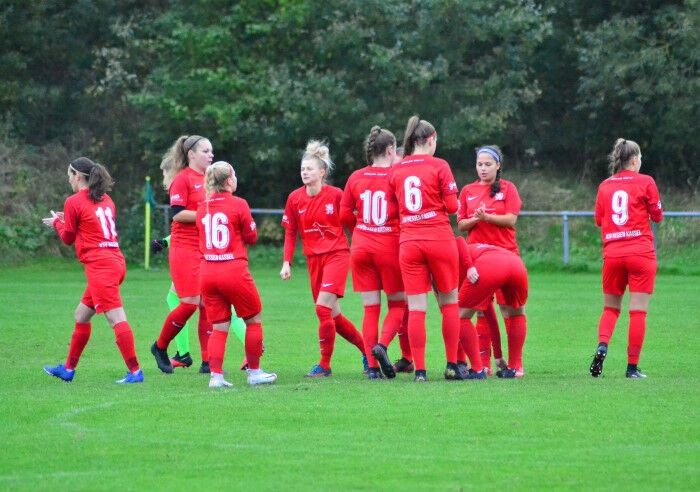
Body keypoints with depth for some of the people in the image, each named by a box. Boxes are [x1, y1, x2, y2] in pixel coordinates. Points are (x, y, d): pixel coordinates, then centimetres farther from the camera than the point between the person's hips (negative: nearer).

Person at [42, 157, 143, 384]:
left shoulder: (74, 202, -6)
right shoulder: (105, 200, 16)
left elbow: (68, 238, 4)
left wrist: (57, 223, 23)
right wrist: (68, 220, 24)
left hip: (99, 266, -9)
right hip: (115, 262, 9)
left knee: (116, 318, -13)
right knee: (81, 316, 19)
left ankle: (135, 371, -19)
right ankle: (68, 369, 29)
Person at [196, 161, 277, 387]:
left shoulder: (202, 209, 7)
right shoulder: (238, 205, -7)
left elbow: (203, 234, 12)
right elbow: (251, 237, 1)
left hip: (208, 273, 5)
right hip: (234, 270, -5)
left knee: (219, 326, 9)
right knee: (254, 319, 12)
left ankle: (216, 375, -2)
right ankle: (254, 372, 14)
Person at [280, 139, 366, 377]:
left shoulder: (335, 195, -10)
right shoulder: (295, 199, 1)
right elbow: (290, 232, 7)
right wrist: (287, 262, -1)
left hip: (337, 255, -5)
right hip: (314, 259, 5)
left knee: (323, 307, -17)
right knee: (332, 314, 7)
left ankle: (325, 364, -8)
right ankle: (366, 349, 25)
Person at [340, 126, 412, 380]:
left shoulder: (356, 178, 3)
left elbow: (344, 214, 6)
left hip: (361, 247, 3)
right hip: (390, 247, -3)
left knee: (371, 308, 8)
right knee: (397, 304, 12)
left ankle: (372, 366, 1)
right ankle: (382, 344, -15)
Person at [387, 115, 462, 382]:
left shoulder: (396, 170, 7)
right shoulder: (439, 166, -4)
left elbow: (395, 207, 9)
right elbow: (452, 206, -5)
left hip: (408, 243, 3)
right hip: (439, 239, -3)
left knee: (416, 308, 1)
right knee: (449, 302, 11)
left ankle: (419, 370, -3)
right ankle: (452, 365, 9)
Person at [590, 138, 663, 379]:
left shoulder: (605, 186, 8)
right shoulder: (645, 182, -2)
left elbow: (598, 219, 13)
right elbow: (657, 215, 3)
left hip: (612, 253, 3)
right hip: (641, 251, -3)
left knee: (610, 308, 16)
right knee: (638, 311, -1)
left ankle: (602, 346, -10)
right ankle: (632, 366, -4)